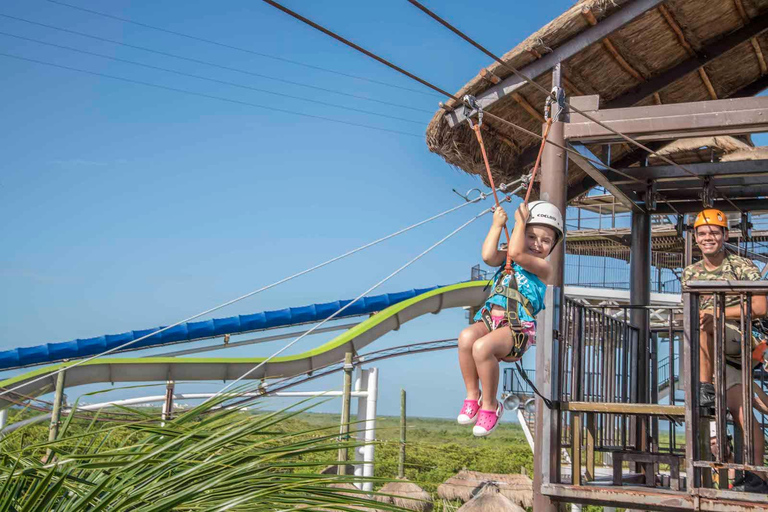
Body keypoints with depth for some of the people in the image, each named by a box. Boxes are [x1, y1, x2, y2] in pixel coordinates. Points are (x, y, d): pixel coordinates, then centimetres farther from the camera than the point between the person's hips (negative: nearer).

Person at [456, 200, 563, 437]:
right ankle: (472, 395, -11)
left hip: (517, 327, -5)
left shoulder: (543, 267, 3)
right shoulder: (505, 258, 22)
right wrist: (497, 225, 4)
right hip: (489, 319, 5)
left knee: (482, 347, -35)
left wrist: (520, 221, -5)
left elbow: (517, 253, -13)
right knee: (466, 336, -31)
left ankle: (490, 405, -11)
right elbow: (488, 256, 0)